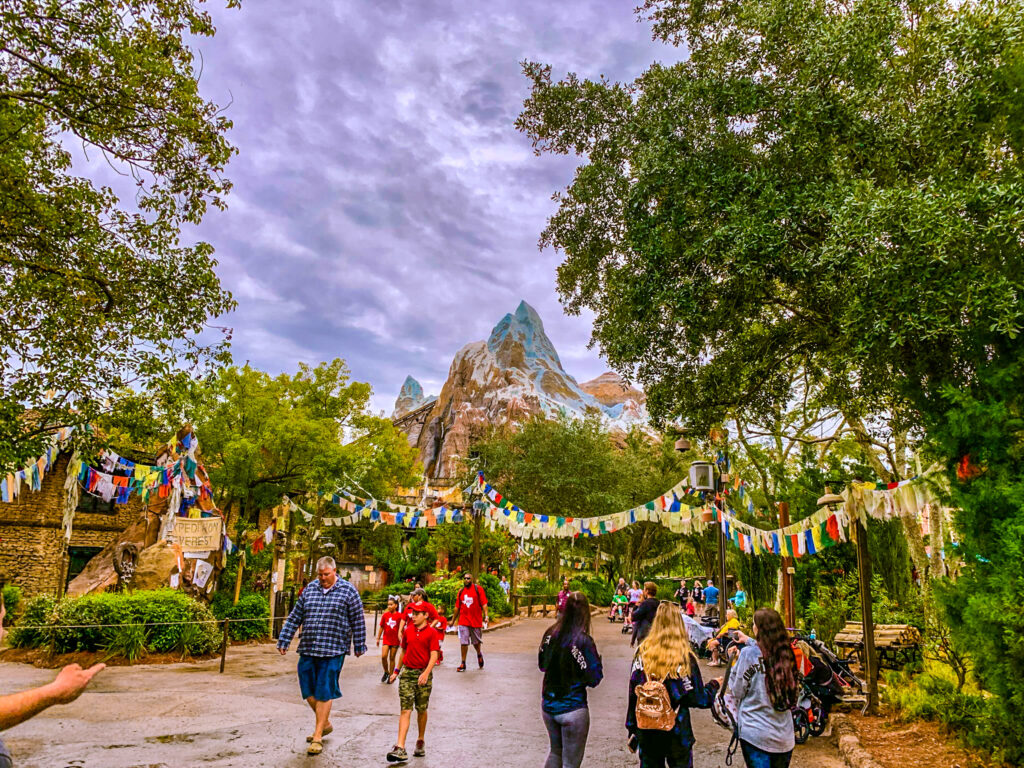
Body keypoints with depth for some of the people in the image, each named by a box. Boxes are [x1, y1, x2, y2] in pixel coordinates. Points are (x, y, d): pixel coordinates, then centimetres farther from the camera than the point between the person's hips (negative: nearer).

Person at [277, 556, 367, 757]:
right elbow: (295, 617, 12)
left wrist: (359, 646, 3)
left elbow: (357, 621, 1)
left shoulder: (348, 591, -3)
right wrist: (284, 640, 9)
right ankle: (325, 724, 32)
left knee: (324, 693, -1)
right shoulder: (309, 589, 8)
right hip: (307, 649, 5)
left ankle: (318, 736, 12)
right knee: (308, 691, 11)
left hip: (333, 651, -5)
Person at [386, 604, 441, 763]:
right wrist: (397, 671, 21)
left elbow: (434, 655, -12)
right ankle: (400, 748, -11)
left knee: (421, 710, 10)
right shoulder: (408, 630, 8)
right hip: (407, 672, 3)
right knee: (405, 710, -5)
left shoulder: (432, 633, -6)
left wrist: (426, 673, -24)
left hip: (423, 674, -2)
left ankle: (421, 741, 29)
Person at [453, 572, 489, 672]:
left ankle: (479, 654, 43)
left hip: (476, 620, -2)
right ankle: (463, 664, 6)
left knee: (476, 641, 13)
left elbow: (484, 603, -8)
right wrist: (453, 620, 17)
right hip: (463, 621, 2)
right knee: (464, 642, -3)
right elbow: (457, 607, 15)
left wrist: (485, 615, -20)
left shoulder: (478, 589, -3)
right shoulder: (461, 591, 8)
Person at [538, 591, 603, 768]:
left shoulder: (550, 634, -3)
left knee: (555, 752, 27)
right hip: (572, 710, -5)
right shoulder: (584, 641, -20)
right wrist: (597, 660, 0)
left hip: (547, 706, 5)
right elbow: (594, 680, -15)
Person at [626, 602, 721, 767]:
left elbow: (633, 694, -3)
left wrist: (632, 731, 8)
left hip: (646, 733, 2)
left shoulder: (642, 653, -7)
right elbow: (700, 700, -8)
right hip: (677, 735, -2)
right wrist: (714, 685, 13)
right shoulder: (685, 657, -14)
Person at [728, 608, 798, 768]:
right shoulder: (785, 654, -1)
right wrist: (748, 641, 29)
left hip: (756, 735, -5)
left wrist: (736, 660, 4)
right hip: (785, 737, 5)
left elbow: (737, 691, -7)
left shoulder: (748, 654, -15)